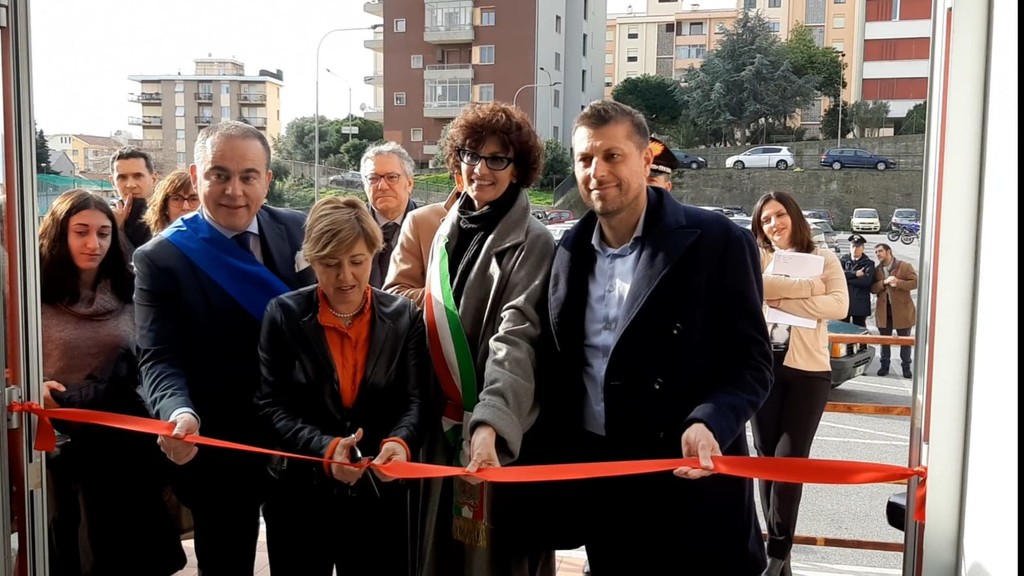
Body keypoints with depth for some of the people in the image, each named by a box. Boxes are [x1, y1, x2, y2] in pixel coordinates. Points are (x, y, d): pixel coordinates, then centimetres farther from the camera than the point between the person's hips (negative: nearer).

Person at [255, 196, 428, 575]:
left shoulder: (404, 316, -1)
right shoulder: (284, 314, -5)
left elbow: (415, 399, -3)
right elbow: (270, 405, -8)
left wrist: (401, 442, -24)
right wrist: (324, 447, -22)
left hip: (380, 497, 1)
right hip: (300, 496, -1)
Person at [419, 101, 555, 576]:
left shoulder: (532, 243, -11)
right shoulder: (448, 230, 9)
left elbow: (516, 338, -22)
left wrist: (489, 423, -35)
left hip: (497, 430, -6)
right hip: (444, 420, 6)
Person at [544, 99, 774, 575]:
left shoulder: (717, 243, -9)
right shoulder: (570, 250, 6)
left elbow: (751, 363, -9)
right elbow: (557, 366, 11)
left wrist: (709, 424, -26)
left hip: (691, 478, -4)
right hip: (593, 478, 5)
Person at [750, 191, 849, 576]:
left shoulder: (823, 257, 8)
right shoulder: (756, 257, 8)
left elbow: (839, 305, -6)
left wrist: (781, 299, -10)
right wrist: (809, 288, -13)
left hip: (808, 370, -1)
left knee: (789, 460, -5)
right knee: (768, 458, 5)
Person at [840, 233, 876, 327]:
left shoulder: (868, 263, 2)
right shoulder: (844, 259, 11)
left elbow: (867, 280, -15)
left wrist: (846, 278, -10)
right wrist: (855, 274, -14)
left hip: (860, 304, -2)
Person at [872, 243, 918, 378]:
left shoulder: (905, 266, -3)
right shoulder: (877, 270, 10)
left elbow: (915, 283, -9)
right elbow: (872, 288, 3)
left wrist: (898, 282, -22)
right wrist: (884, 283, -16)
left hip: (902, 310, -3)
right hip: (884, 311, 3)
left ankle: (906, 367, 15)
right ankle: (884, 366, 18)